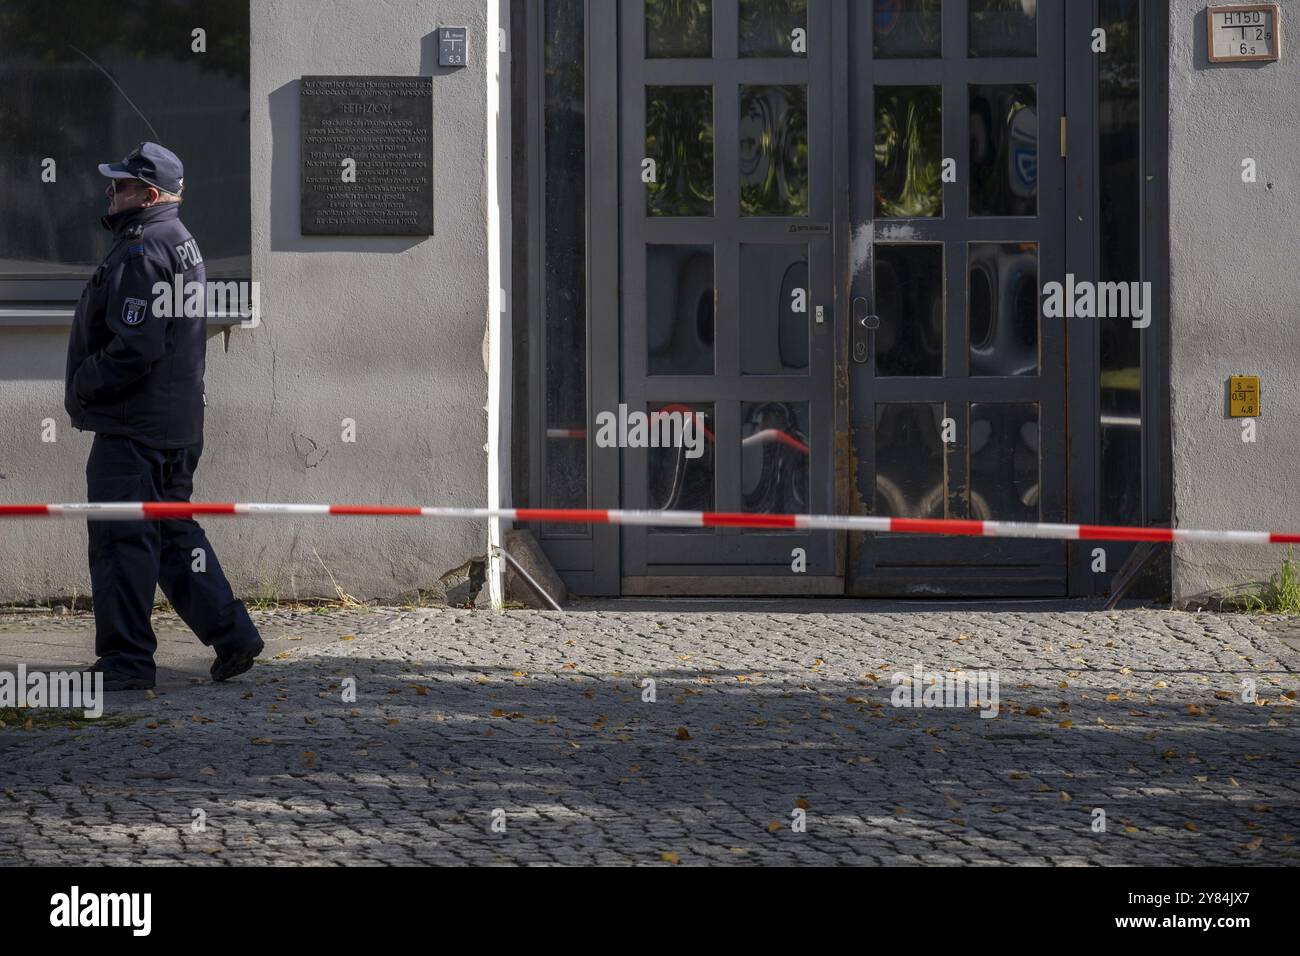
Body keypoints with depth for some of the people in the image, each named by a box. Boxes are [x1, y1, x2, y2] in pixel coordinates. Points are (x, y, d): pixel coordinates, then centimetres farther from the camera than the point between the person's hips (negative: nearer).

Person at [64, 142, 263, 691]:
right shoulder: (180, 243, 17)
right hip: (177, 423, 10)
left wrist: (80, 388, -10)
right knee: (173, 531, 16)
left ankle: (125, 660, -2)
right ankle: (231, 635, 15)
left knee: (121, 540, -5)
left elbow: (134, 348, -24)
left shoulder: (142, 253, -16)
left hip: (133, 425, -10)